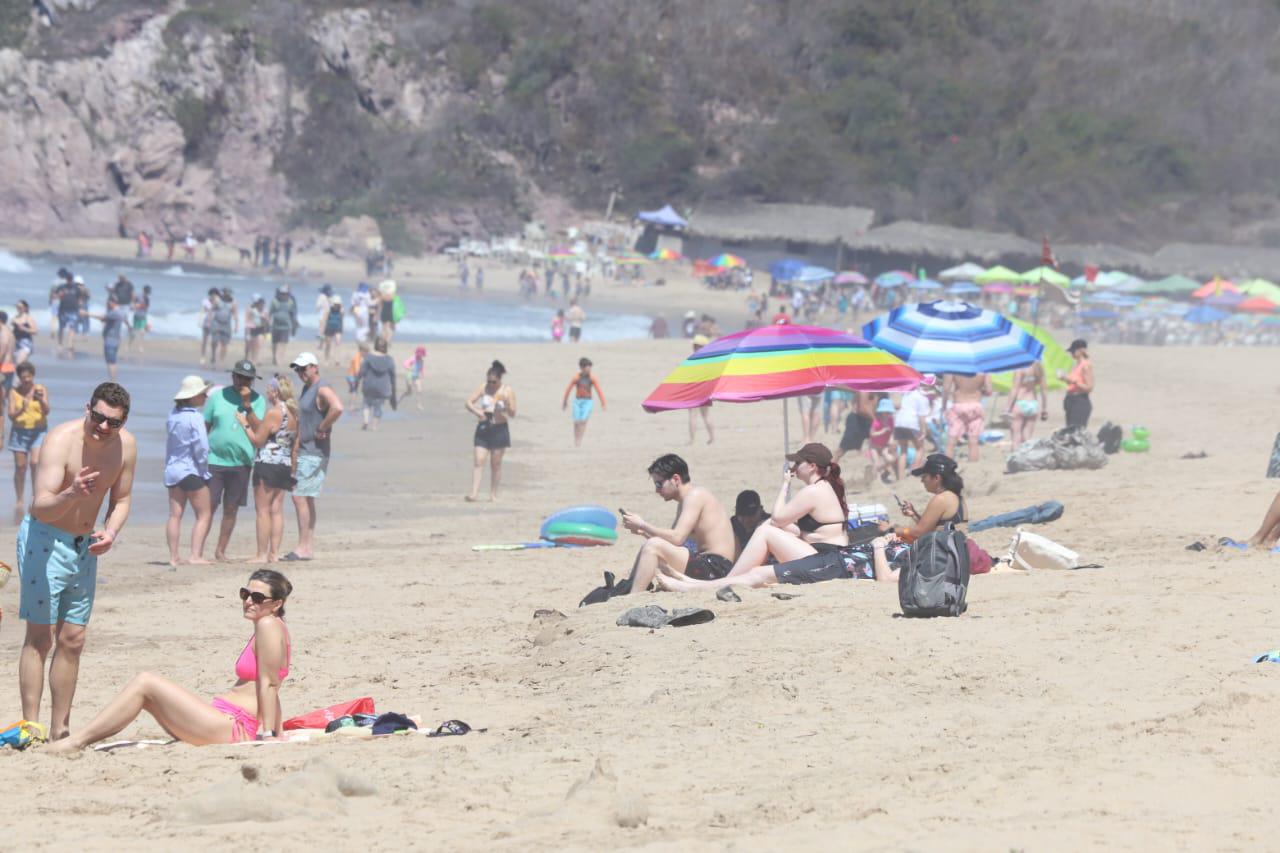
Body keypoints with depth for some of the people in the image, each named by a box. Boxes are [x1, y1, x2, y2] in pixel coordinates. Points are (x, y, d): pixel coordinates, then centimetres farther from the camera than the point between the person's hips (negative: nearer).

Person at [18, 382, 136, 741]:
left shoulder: (125, 445, -6)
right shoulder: (61, 440, -24)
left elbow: (121, 499, 8)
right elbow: (40, 506, -31)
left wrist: (110, 532, -12)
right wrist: (70, 495, -51)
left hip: (85, 545, 6)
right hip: (44, 539, -6)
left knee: (73, 639, 8)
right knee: (40, 636, -9)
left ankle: (60, 730, 15)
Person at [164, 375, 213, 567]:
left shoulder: (173, 415, 8)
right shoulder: (195, 417, -14)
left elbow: (168, 443, 12)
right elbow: (201, 447, -18)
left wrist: (169, 464, 17)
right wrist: (203, 469, -6)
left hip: (172, 470, 7)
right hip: (191, 471, -7)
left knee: (175, 515, 7)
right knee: (204, 515, 1)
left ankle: (173, 557, 6)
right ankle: (195, 555, -8)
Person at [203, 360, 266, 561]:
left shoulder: (257, 400, 5)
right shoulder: (217, 397, 4)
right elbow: (204, 426, 7)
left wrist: (247, 404, -14)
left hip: (241, 462, 1)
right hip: (215, 460, -1)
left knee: (231, 509, 6)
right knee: (208, 507, -6)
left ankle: (220, 551, 17)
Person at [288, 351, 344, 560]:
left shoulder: (322, 390, -15)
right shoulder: (306, 389, 16)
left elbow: (337, 408, -36)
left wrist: (322, 429, -25)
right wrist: (296, 448, 19)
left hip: (314, 454, -10)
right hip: (304, 451, 10)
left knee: (300, 497, -11)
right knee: (306, 499, 12)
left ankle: (303, 547, -10)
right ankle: (309, 547, 16)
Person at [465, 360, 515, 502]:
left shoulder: (507, 391, -3)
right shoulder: (483, 388, 2)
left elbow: (512, 414, -4)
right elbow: (469, 402, 1)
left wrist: (507, 406, -24)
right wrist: (476, 411, -18)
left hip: (499, 430, -1)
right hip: (483, 428, 1)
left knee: (496, 463, 5)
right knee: (479, 460, -8)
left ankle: (493, 494, 15)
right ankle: (474, 493, -13)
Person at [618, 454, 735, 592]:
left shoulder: (695, 496, -12)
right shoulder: (684, 501, 19)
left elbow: (676, 538, -21)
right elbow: (669, 539, 16)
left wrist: (643, 525, -12)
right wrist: (643, 531, 1)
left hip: (714, 568, -11)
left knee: (653, 546, -21)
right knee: (648, 547, 17)